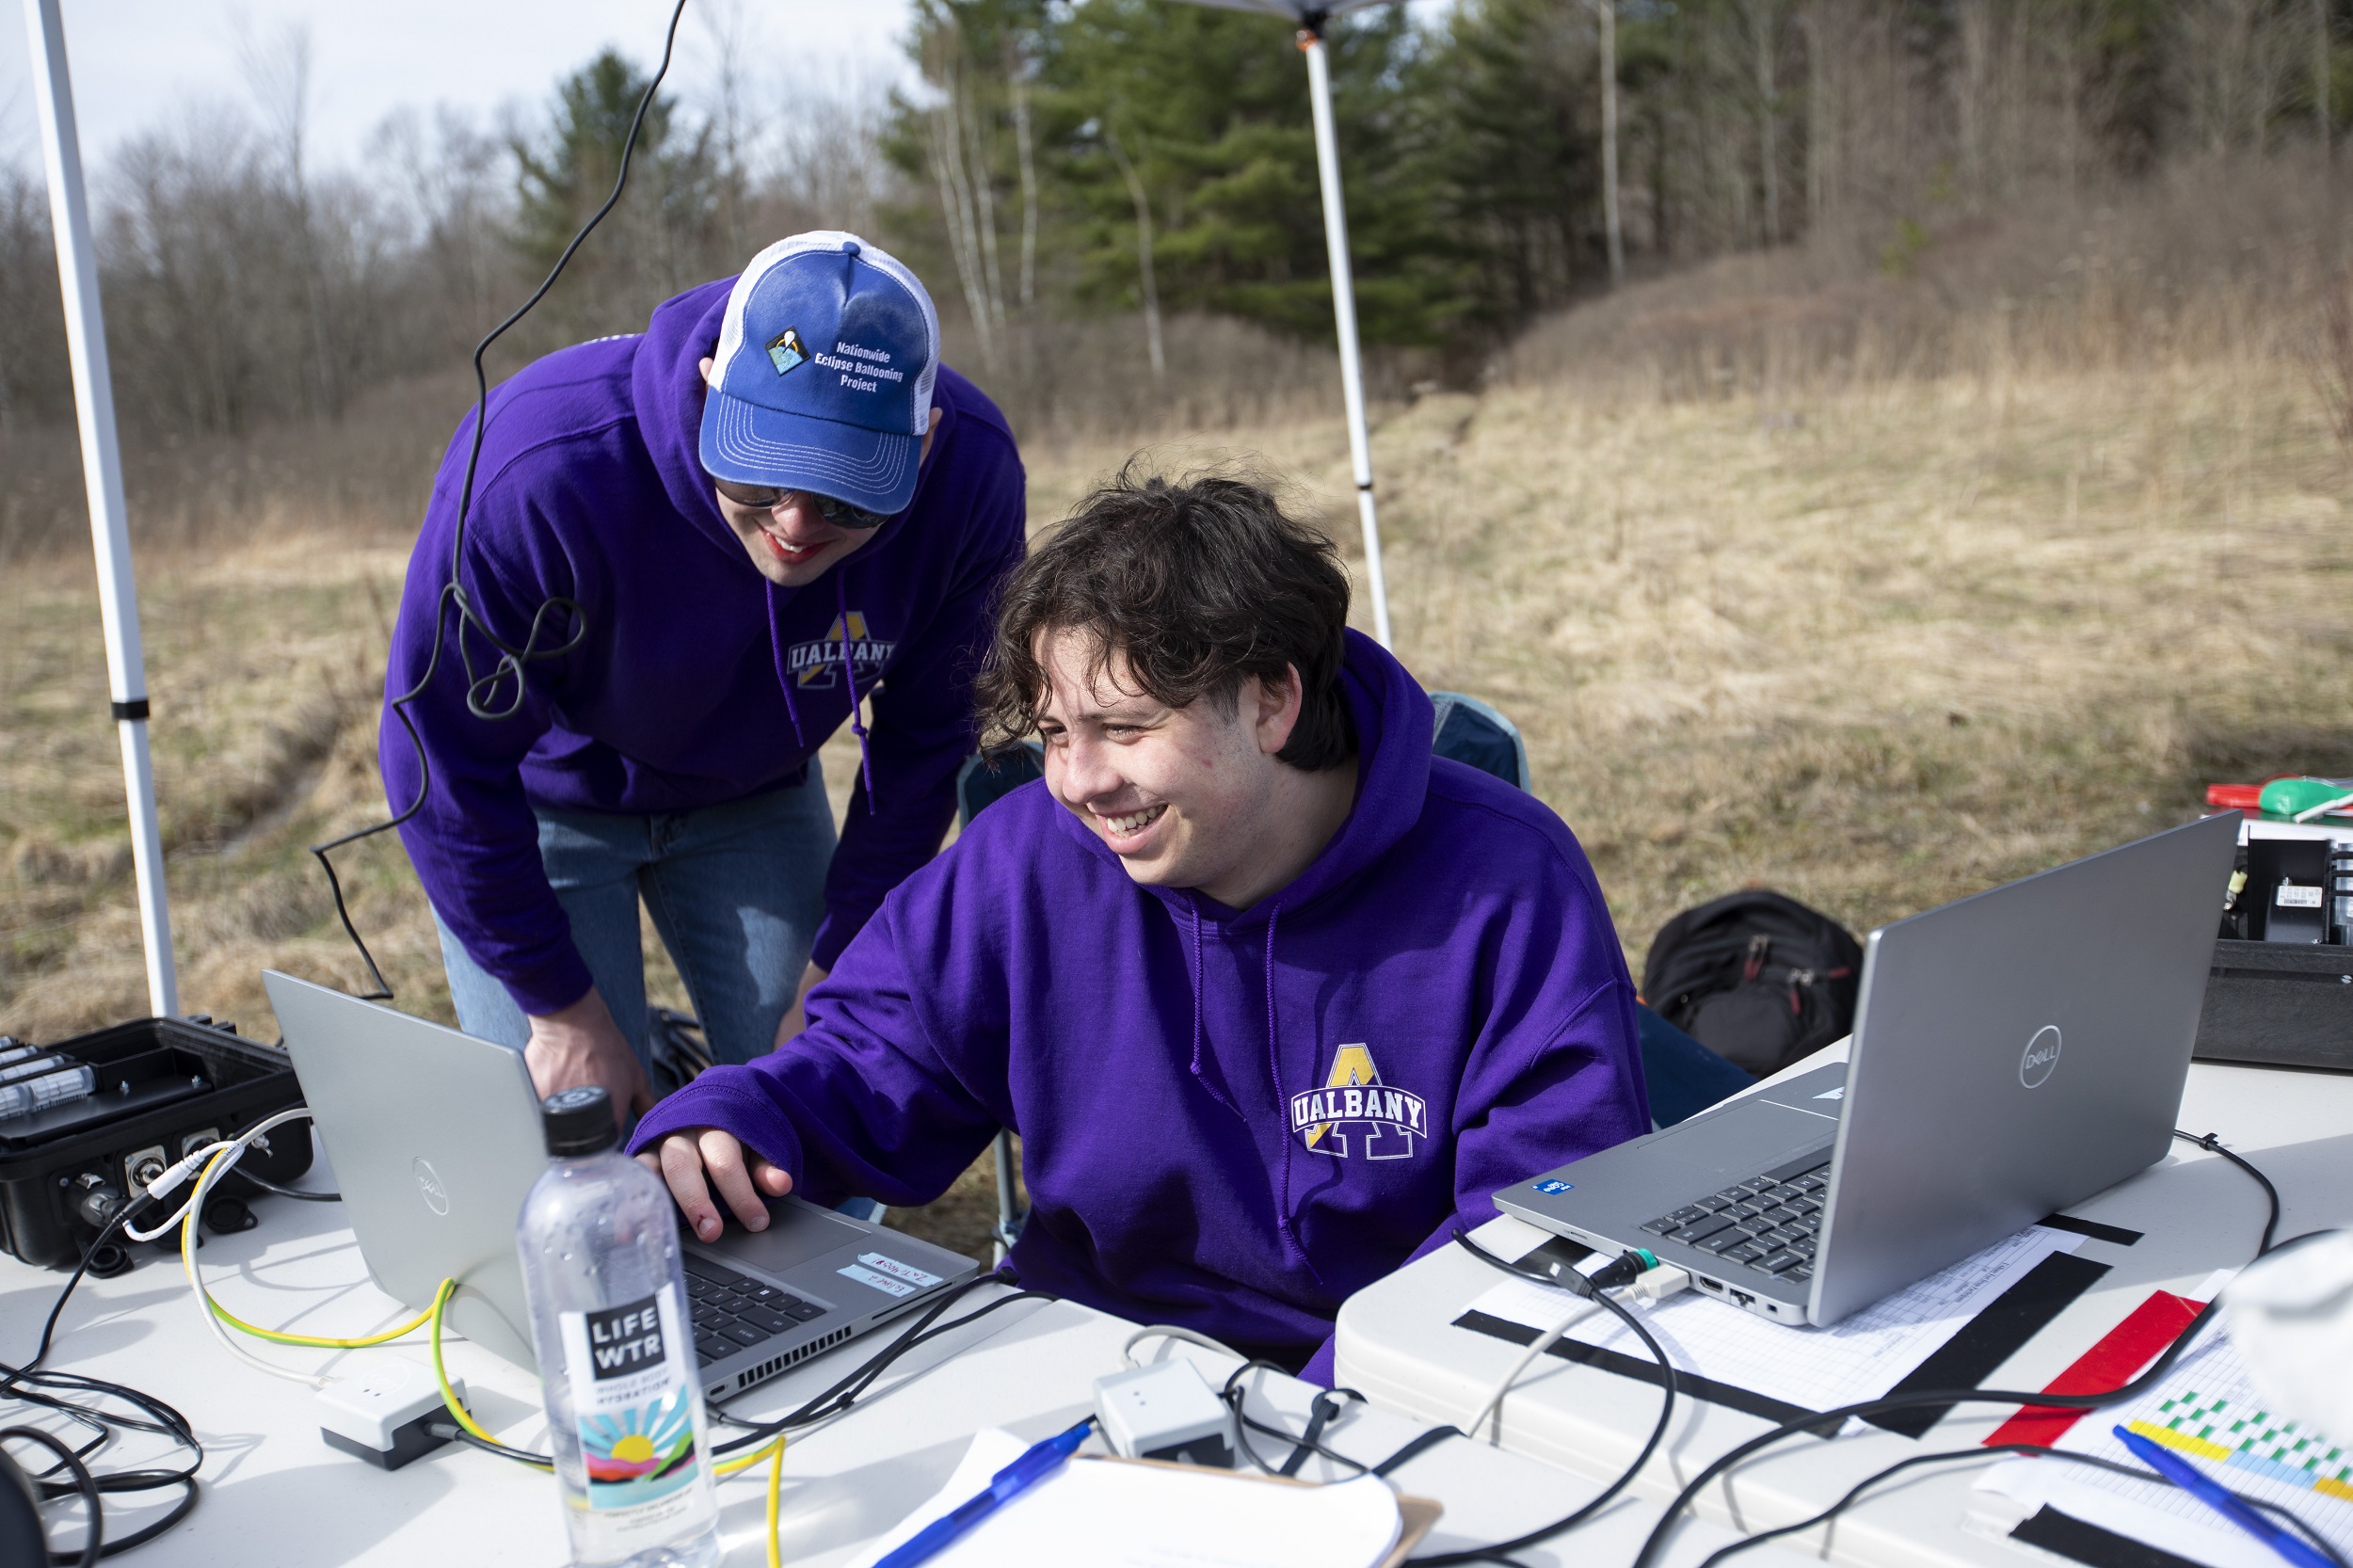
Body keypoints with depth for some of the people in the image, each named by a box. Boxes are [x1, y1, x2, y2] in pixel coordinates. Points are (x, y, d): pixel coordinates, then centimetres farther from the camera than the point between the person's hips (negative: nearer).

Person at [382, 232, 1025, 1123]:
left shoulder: (971, 476, -27)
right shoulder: (536, 472, -36)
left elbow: (923, 744, -10)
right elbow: (448, 767, -22)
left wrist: (833, 980, -6)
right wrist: (564, 1009, -15)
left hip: (758, 798, 3)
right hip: (543, 796, -2)